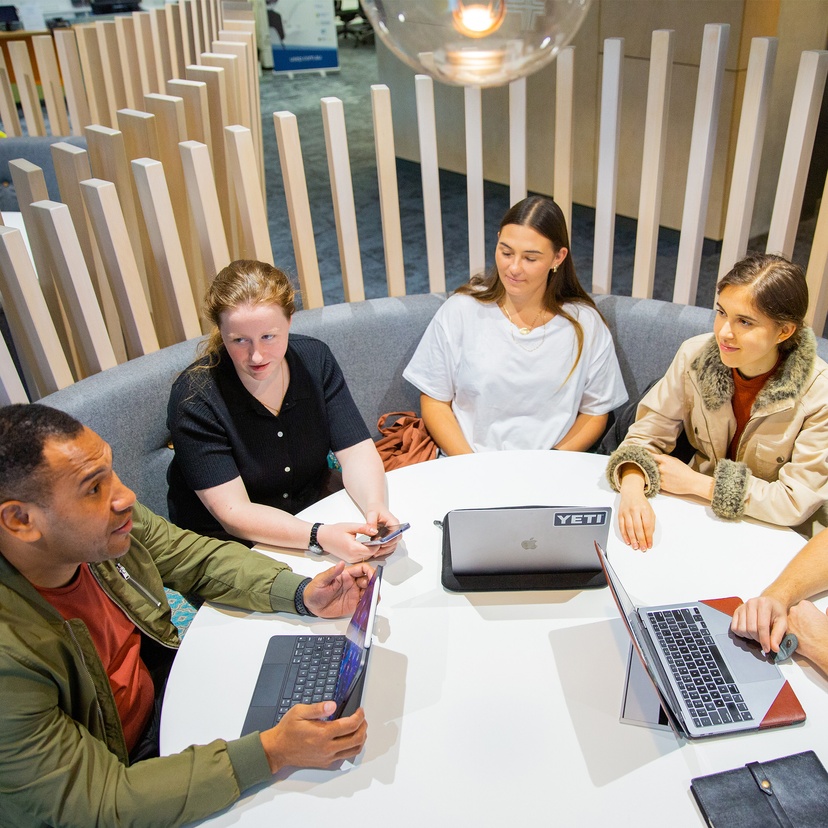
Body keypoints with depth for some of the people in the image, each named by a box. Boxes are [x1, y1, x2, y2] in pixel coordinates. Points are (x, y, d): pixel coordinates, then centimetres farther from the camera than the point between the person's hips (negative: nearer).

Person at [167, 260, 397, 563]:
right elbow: (233, 514, -23)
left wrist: (375, 506, -30)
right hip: (226, 547, -4)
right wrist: (319, 537, -37)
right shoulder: (194, 398, -20)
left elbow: (356, 450, -9)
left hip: (315, 512, 5)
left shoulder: (315, 358, -6)